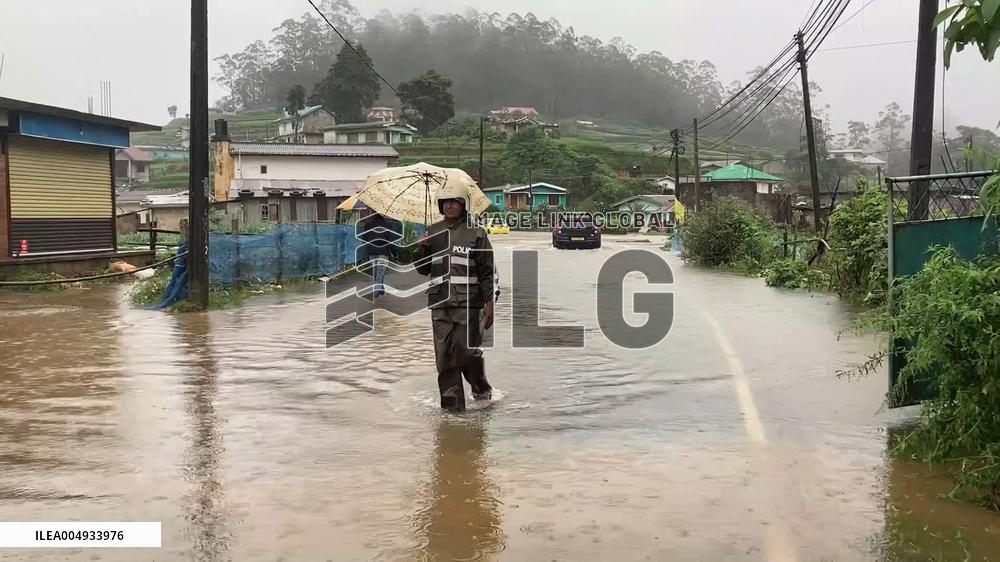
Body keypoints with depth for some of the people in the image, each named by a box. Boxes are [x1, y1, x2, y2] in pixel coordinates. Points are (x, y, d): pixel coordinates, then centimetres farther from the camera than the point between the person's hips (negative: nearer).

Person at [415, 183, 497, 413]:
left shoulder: (476, 233, 1)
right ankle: (451, 401, 10)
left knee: (468, 352, -5)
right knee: (444, 355, 1)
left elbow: (488, 271, 1)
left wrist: (490, 303, -4)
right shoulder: (432, 232, 13)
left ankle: (481, 388, 23)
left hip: (468, 303, -4)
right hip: (440, 303, 4)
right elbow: (423, 270, 19)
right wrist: (421, 250, -1)